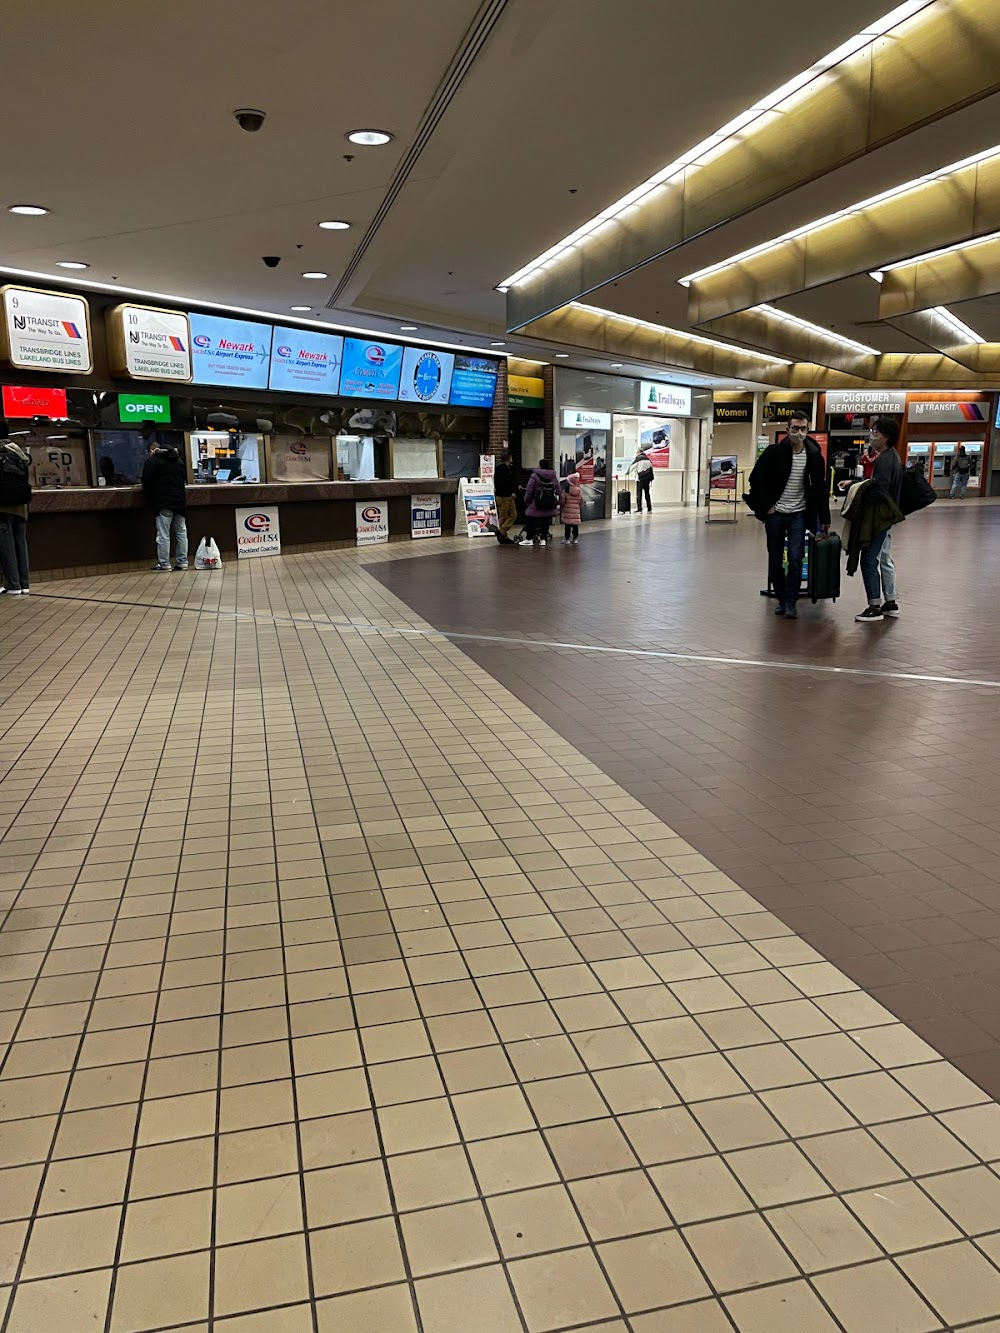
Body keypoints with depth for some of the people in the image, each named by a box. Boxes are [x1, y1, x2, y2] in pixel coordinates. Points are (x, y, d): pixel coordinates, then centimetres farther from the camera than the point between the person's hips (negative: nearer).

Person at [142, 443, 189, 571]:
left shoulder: (152, 460, -1)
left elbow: (146, 481, -5)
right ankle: (182, 562, 9)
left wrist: (150, 499, 6)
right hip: (180, 502, 6)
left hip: (163, 503, -6)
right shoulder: (178, 460, 17)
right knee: (181, 533, 9)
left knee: (163, 535, -5)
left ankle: (164, 564, -6)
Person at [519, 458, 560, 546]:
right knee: (545, 522, 11)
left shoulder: (534, 476, -10)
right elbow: (558, 491, 8)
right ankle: (543, 539, 12)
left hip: (535, 506, -4)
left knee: (530, 522, 8)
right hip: (549, 507, 4)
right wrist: (557, 503, 15)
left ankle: (529, 539, 10)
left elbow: (529, 491, -9)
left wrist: (526, 502, 2)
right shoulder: (554, 476, 5)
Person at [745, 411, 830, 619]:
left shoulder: (814, 455, 1)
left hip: (799, 514, 0)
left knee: (795, 558, -10)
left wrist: (824, 519, 7)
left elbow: (820, 489, 7)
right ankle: (781, 599, 22)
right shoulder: (774, 452, -5)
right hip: (774, 513, 0)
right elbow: (756, 478, -1)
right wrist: (765, 506, -6)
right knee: (775, 560, 6)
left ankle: (791, 602, 1)